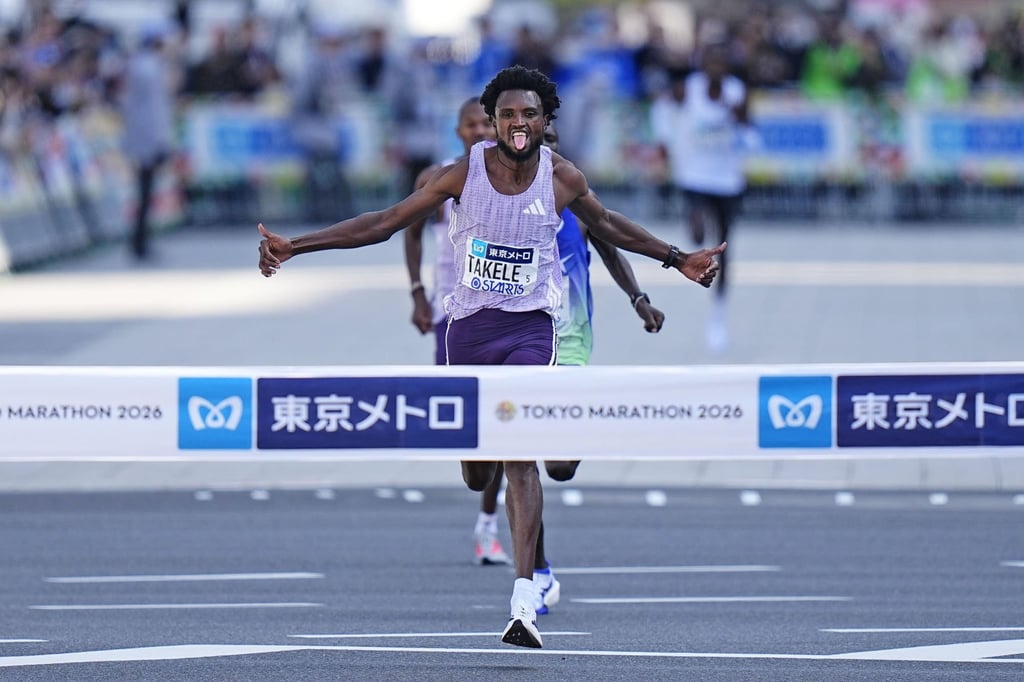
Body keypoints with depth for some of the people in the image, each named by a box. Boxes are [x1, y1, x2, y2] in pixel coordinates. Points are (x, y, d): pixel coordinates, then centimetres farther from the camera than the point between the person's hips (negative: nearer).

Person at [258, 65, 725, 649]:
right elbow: (386, 222, -3)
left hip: (531, 327, -2)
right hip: (470, 324, 2)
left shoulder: (562, 178, -6)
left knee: (520, 457, -17)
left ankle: (524, 602, -23)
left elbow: (606, 225, 16)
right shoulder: (464, 174, -8)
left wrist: (677, 259, 21)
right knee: (476, 466, 11)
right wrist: (295, 247, -6)